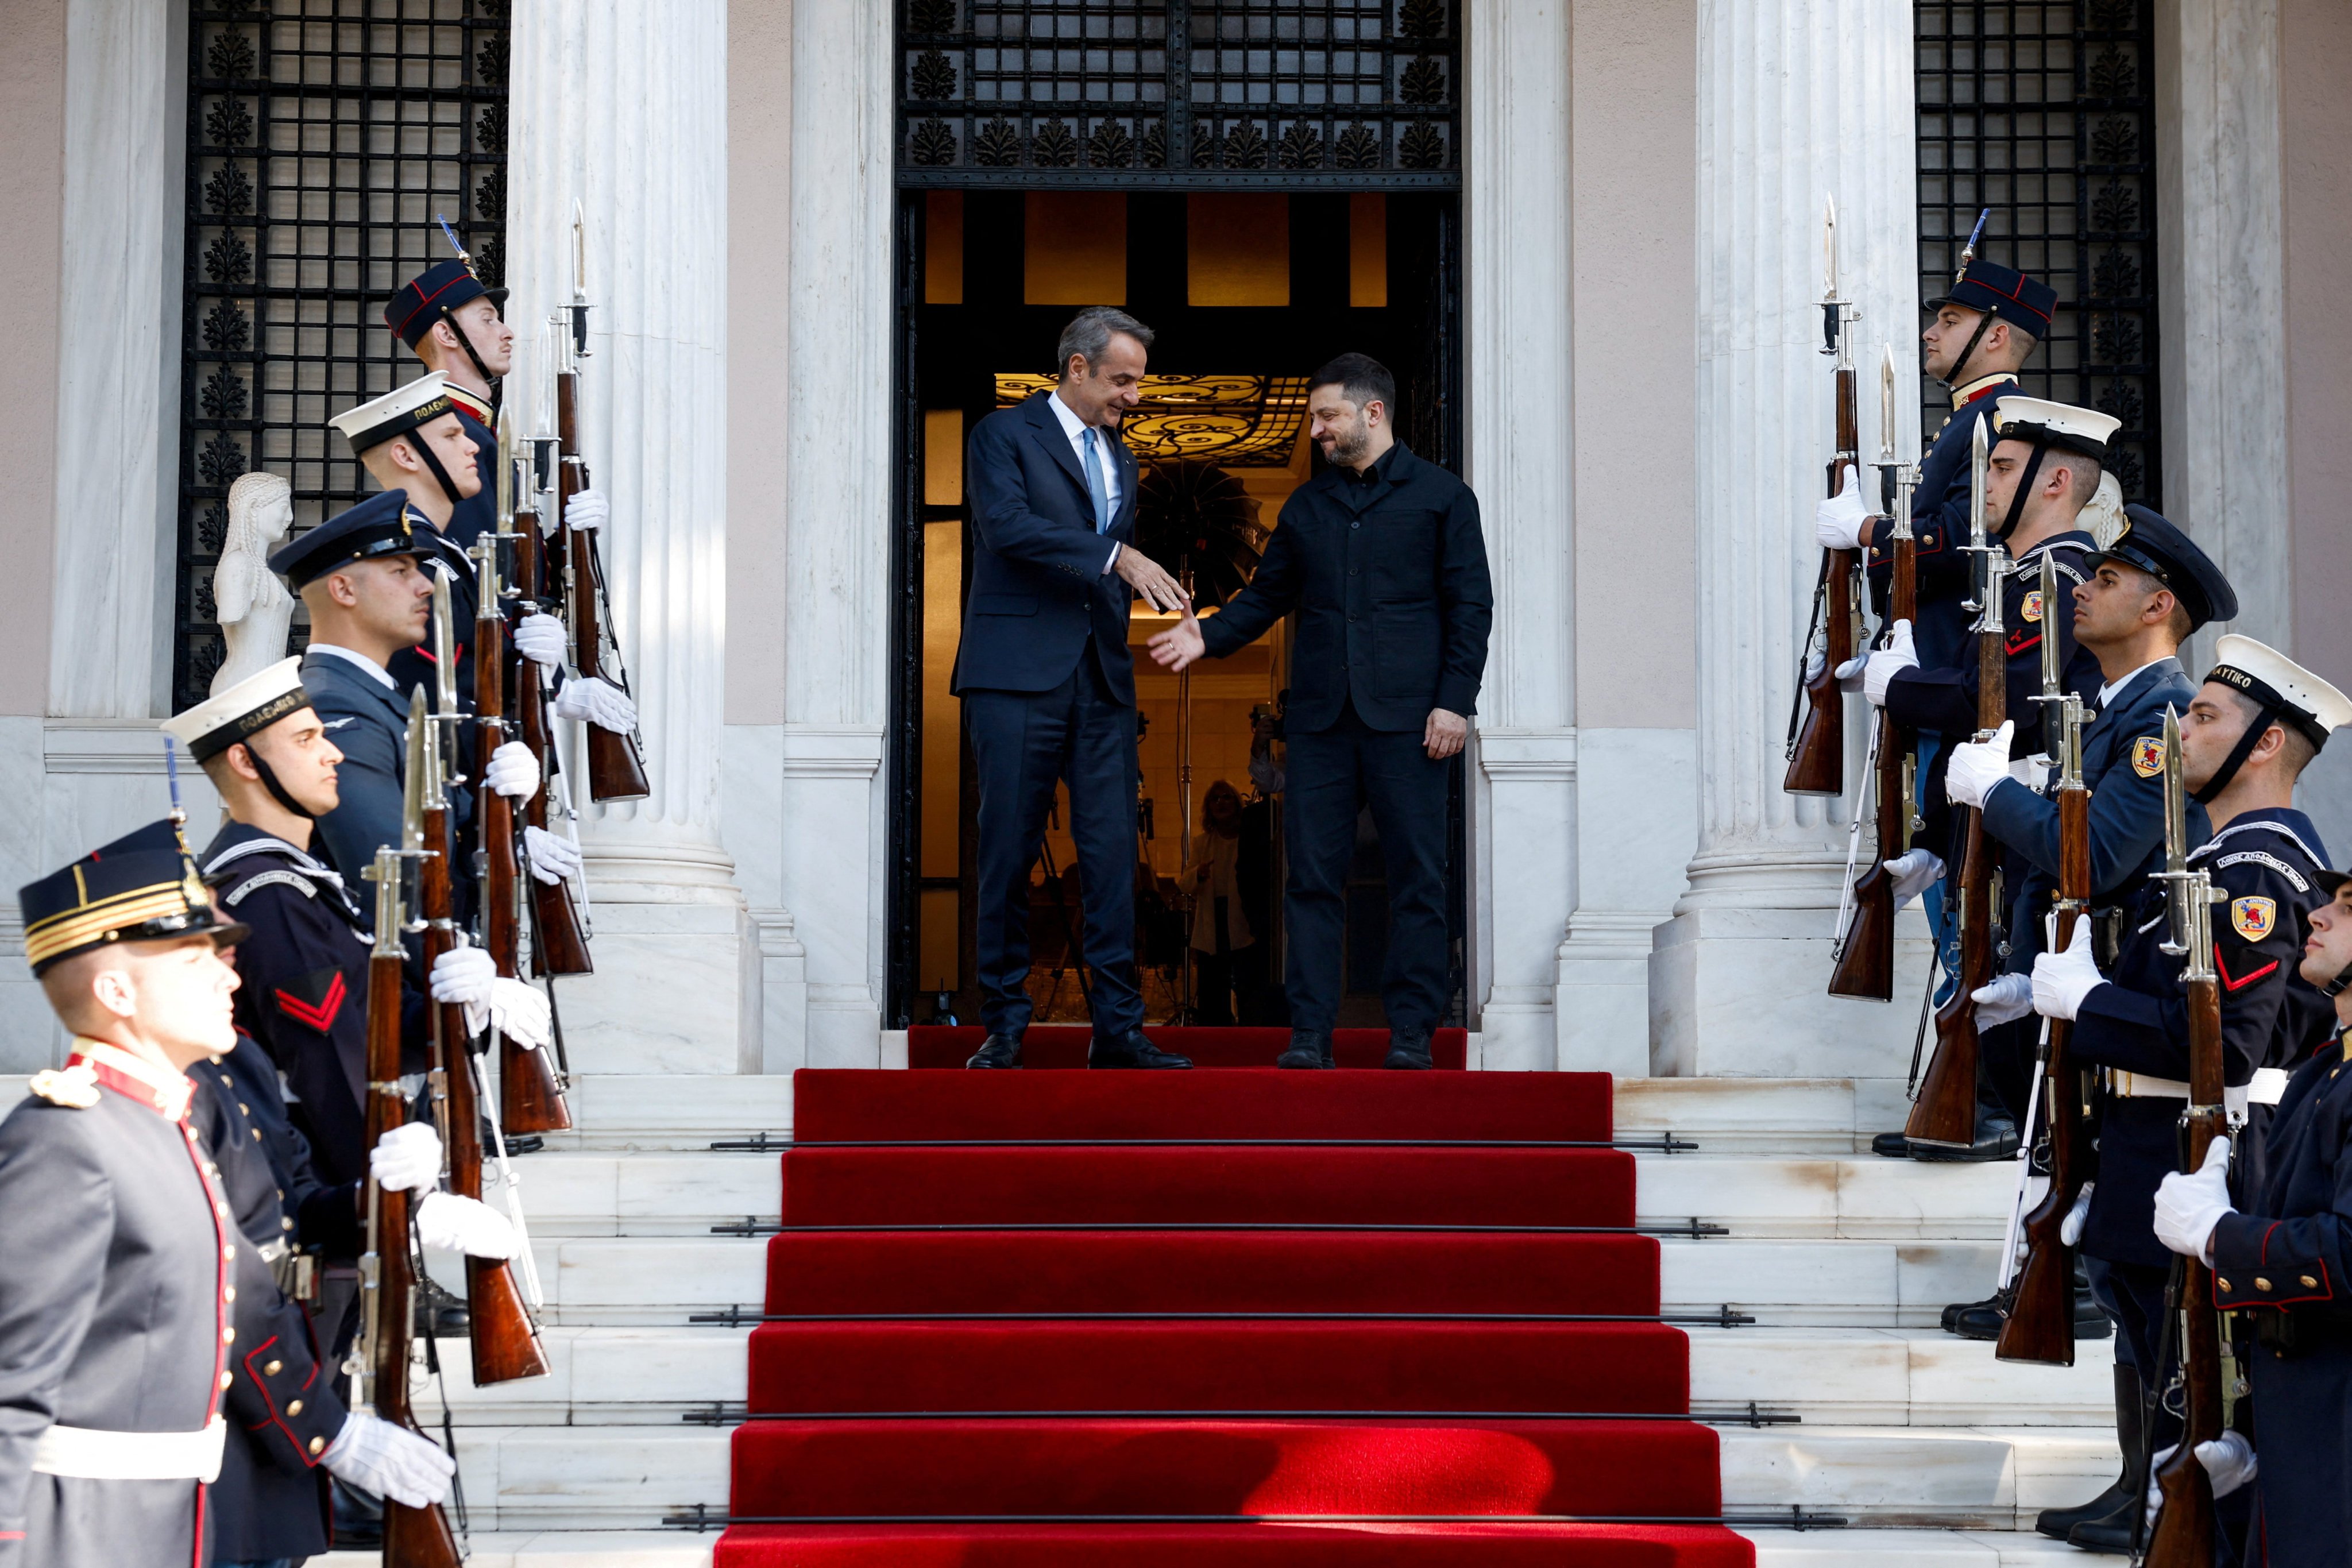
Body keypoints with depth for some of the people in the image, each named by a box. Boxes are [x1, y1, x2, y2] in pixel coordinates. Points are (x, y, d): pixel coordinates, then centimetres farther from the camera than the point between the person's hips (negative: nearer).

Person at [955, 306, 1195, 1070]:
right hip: (1018, 674, -6)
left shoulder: (1120, 458, 21)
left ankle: (1117, 1029, 2)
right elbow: (1008, 525, -18)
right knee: (1009, 855, -2)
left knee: (1113, 855, 0)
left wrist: (1159, 589, 9)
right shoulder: (1004, 435, -1)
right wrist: (1117, 557, -23)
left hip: (1101, 678, 6)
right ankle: (1004, 1027, 6)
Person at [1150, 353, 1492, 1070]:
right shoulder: (1305, 506, 18)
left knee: (1416, 877, -1)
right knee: (1313, 876, 0)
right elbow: (1267, 596, 20)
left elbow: (1470, 606, 1)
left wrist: (1454, 701, -8)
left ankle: (1411, 1033, 4)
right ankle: (1310, 1034, 2)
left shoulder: (1441, 496, 5)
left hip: (1406, 716, -4)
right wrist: (1209, 636, 2)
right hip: (1319, 716, 4)